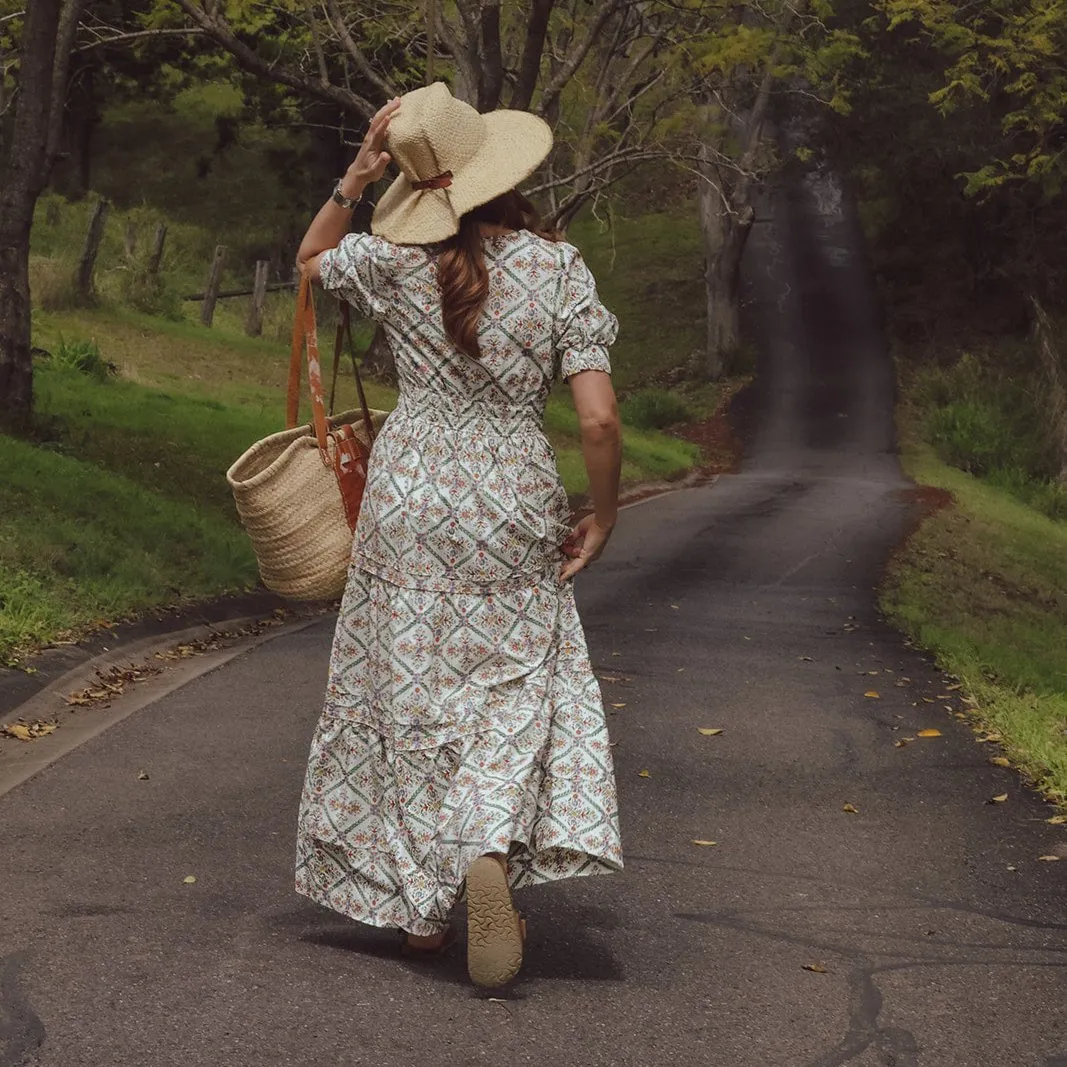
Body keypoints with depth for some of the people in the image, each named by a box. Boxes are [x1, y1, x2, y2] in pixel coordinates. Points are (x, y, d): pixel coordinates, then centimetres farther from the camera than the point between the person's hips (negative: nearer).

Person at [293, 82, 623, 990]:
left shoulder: (395, 263, -4)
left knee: (410, 697, 10)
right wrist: (602, 516, 2)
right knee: (512, 690, 9)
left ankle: (419, 907, 17)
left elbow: (311, 260, 20)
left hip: (411, 500, 1)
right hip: (514, 508, -1)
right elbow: (599, 419, -12)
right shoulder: (557, 270, -8)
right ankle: (493, 850, -16)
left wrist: (355, 180, 7)